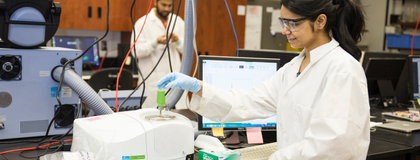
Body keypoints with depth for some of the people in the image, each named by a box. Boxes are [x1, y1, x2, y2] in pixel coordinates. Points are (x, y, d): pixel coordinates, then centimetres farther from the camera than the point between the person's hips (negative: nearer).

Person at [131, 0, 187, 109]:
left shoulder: (178, 21, 11)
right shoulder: (142, 23, -1)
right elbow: (136, 51, -8)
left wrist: (178, 40, -11)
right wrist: (156, 42, -22)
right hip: (152, 80, -3)